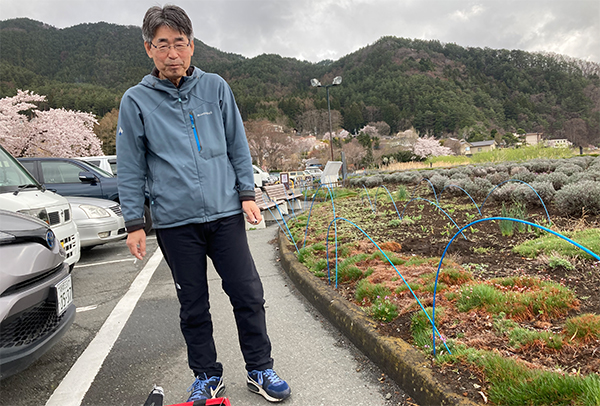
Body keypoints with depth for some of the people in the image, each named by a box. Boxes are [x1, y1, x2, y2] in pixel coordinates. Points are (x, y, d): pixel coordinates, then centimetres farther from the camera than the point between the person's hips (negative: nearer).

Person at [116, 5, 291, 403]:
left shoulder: (216, 87, 7)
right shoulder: (136, 101, 3)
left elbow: (238, 146, 9)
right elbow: (131, 168, 5)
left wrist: (247, 194, 2)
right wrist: (134, 222, 2)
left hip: (226, 213, 1)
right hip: (175, 223, 0)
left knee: (249, 295, 4)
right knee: (194, 306, 11)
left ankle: (260, 370, 23)